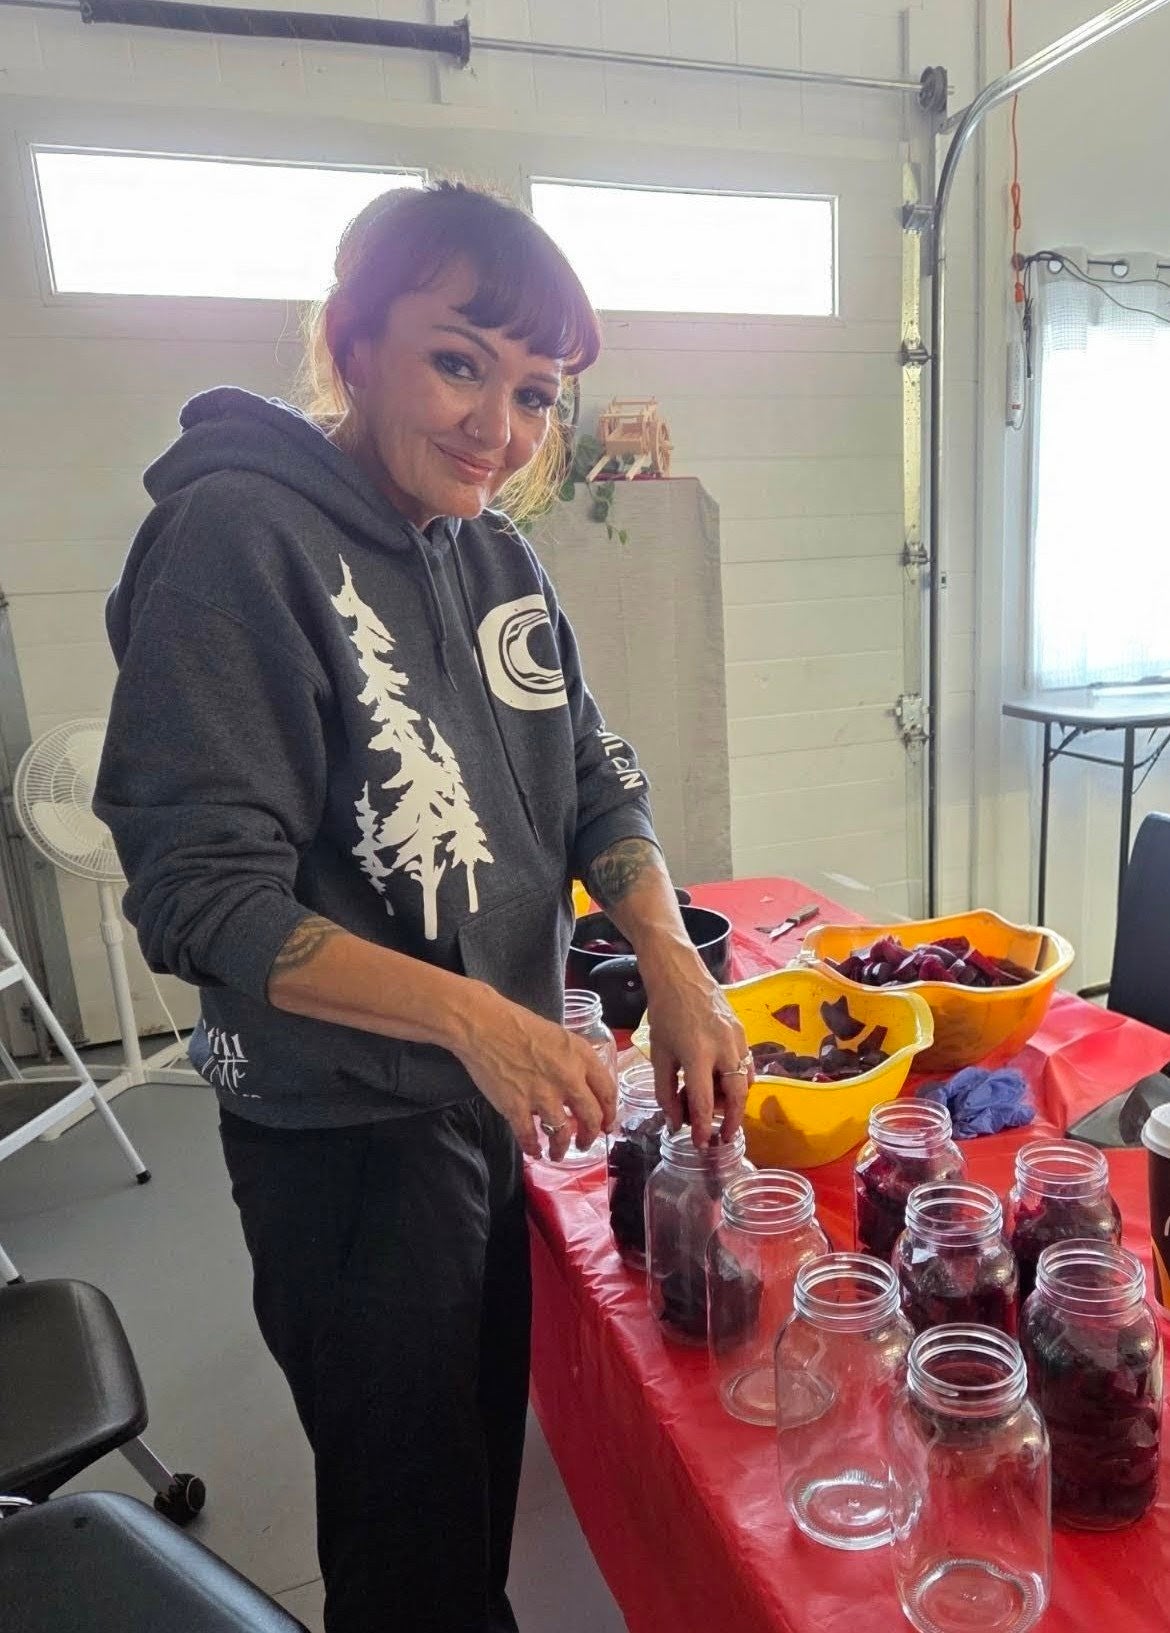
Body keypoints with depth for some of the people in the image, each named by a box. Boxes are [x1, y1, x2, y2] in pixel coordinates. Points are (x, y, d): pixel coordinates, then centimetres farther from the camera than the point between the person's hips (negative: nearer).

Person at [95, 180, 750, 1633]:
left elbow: (593, 779, 4)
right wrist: (469, 1013, -30)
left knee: (489, 1462, 28)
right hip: (346, 1132, -7)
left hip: (506, 1093, 7)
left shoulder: (498, 556, 3)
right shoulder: (238, 537, -19)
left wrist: (672, 966, -12)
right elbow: (199, 896, -21)